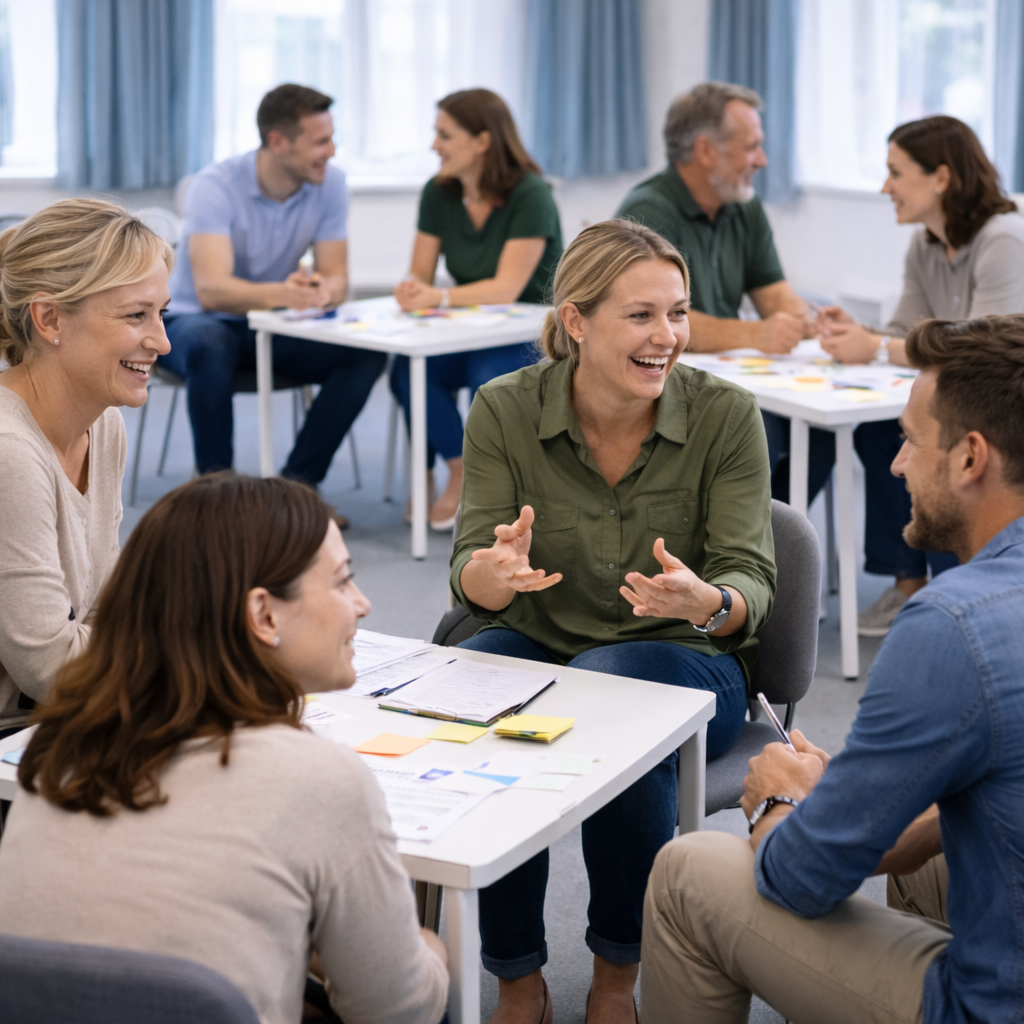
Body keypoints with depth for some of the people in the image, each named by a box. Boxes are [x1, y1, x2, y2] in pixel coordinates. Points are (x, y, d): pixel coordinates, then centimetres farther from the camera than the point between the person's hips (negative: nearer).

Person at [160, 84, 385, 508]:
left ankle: (298, 481, -13)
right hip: (193, 320, -4)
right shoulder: (215, 187, -23)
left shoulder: (330, 184, -9)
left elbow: (337, 280, -10)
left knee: (366, 352, -20)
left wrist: (322, 290, -36)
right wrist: (281, 293, -54)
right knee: (211, 346, -40)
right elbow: (211, 290, -35)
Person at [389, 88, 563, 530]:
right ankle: (459, 471, -11)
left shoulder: (531, 196, -15)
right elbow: (420, 274, 2)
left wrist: (438, 297, -36)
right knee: (407, 368, -26)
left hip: (533, 336, -5)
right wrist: (412, 290, -24)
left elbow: (507, 288, -22)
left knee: (490, 377, -37)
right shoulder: (438, 193, 3)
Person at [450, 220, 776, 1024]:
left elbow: (753, 583, -13)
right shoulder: (504, 410, -7)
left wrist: (705, 603, -37)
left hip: (686, 660, -1)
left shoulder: (726, 415, -10)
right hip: (535, 645, 1)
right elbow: (473, 582, -10)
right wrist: (495, 571, -36)